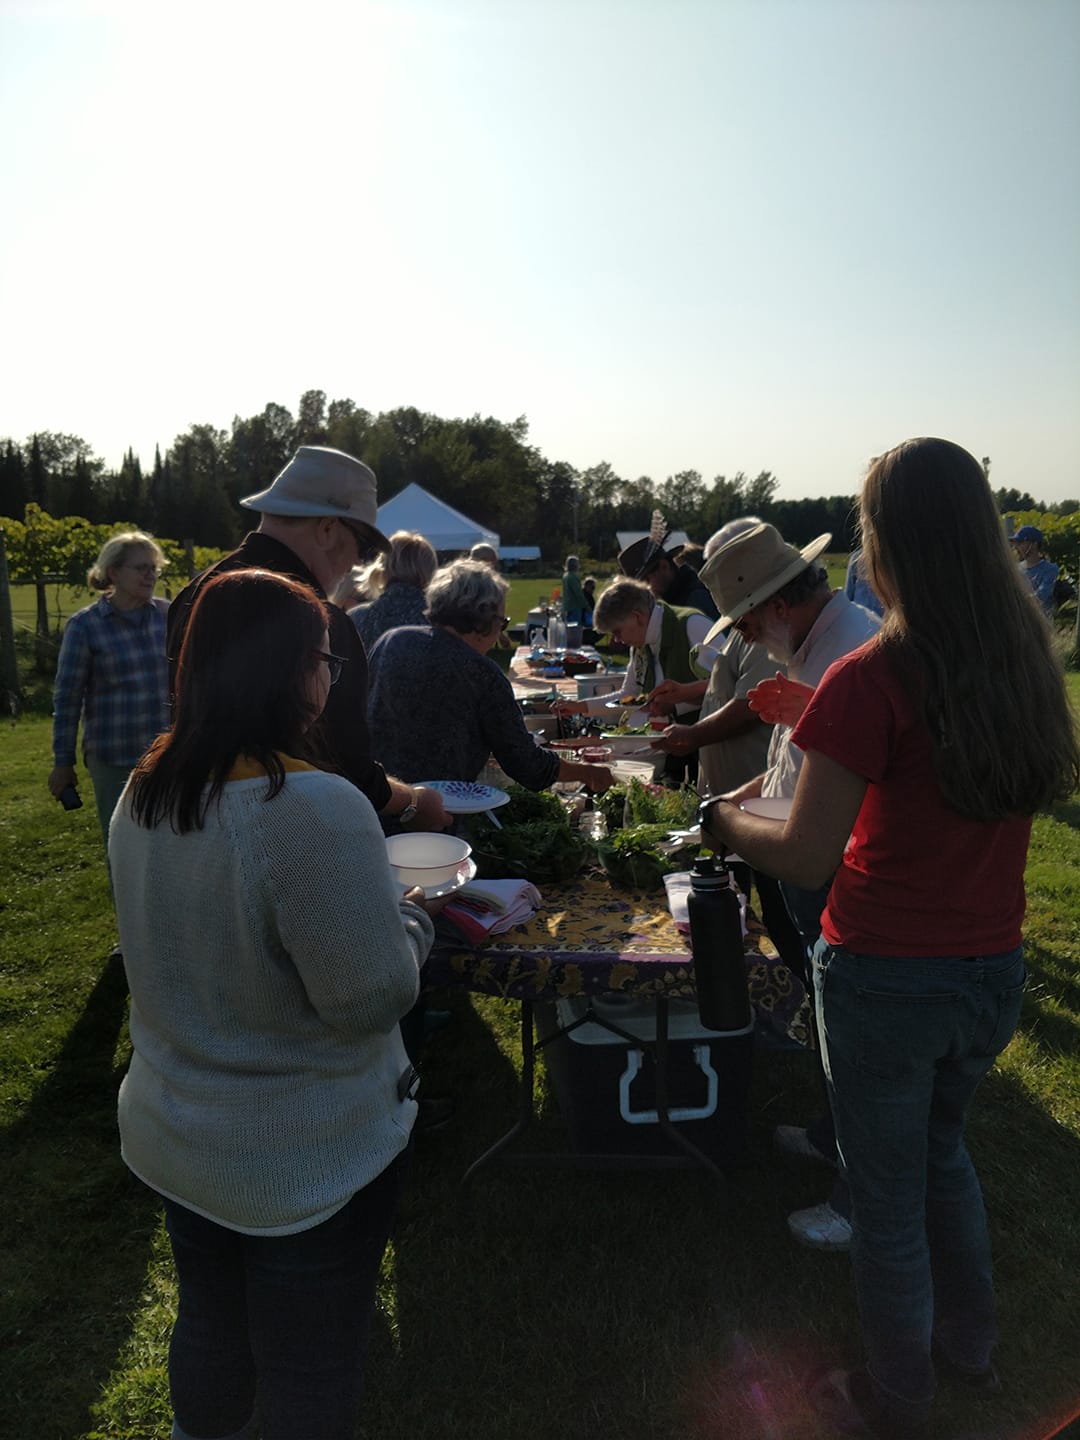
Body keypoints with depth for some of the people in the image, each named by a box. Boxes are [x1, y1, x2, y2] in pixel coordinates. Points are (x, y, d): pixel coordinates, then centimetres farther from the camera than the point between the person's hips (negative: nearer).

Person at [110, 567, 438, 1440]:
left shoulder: (145, 794, -5)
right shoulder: (316, 809, -32)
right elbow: (373, 996, -26)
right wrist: (410, 917, -7)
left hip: (174, 1135, 7)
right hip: (307, 1157, -7)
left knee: (208, 1333, 29)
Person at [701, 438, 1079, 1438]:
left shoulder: (870, 680, -23)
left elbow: (806, 856, -22)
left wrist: (727, 820, -3)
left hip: (887, 978, -6)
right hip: (994, 970, 6)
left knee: (887, 1194, 17)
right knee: (941, 1147, 31)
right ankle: (969, 1345, 51)